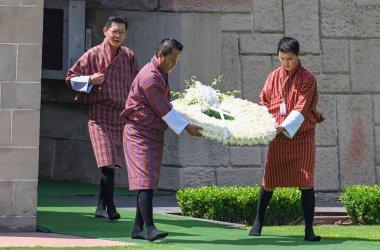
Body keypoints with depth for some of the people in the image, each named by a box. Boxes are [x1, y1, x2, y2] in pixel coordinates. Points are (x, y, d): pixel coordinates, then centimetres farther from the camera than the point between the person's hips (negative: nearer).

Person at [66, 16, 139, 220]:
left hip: (121, 115, 5)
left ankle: (101, 208, 18)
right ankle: (110, 207, -12)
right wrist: (90, 80, -16)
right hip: (100, 114, -5)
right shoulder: (93, 55, -3)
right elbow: (71, 79, 1)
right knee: (108, 162, -15)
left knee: (110, 163, 8)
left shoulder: (128, 56, 9)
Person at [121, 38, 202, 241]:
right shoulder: (150, 77, -20)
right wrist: (187, 127, -16)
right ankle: (149, 228, -22)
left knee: (148, 183, 7)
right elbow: (164, 110, -20)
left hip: (155, 133, 10)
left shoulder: (162, 74, 12)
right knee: (146, 180, -16)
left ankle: (138, 228, 9)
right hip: (140, 133, -10)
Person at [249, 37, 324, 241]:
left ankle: (309, 229, -5)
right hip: (278, 139, 3)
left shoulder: (307, 78, -7)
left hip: (302, 136, -3)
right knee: (270, 180, 5)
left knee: (305, 182, -8)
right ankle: (258, 221, 21)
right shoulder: (274, 77, 6)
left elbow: (301, 108, -16)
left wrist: (285, 126, -29)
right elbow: (263, 102, 10)